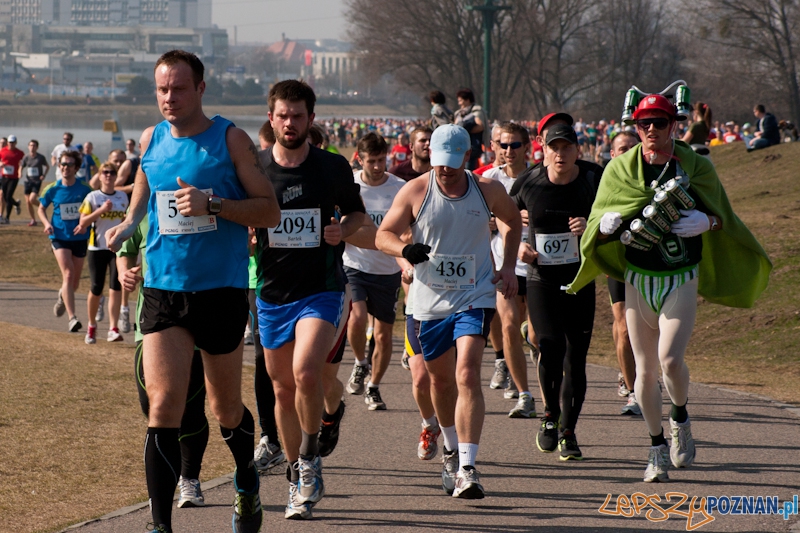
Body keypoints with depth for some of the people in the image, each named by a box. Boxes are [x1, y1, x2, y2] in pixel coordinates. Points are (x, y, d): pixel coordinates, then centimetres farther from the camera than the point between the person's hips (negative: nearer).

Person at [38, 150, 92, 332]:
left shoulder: (84, 190, -4)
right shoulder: (53, 190, -3)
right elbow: (41, 208, 12)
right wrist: (46, 223, -6)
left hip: (79, 238, 2)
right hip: (59, 237, -2)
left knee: (75, 280, 13)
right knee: (68, 274, -18)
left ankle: (63, 297, 48)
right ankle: (72, 318, -23)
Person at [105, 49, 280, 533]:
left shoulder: (231, 140, -5)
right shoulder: (150, 141, 6)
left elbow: (270, 211, -6)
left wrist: (213, 204, -20)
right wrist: (128, 225, 5)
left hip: (222, 290, -2)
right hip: (163, 290, 2)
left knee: (226, 407, 12)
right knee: (163, 405, -12)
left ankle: (247, 483, 42)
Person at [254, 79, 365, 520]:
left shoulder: (333, 167, -2)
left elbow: (357, 211, 14)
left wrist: (343, 230, -7)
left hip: (321, 290, -2)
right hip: (272, 293, 2)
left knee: (306, 372, -24)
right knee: (284, 389, 8)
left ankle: (309, 458, -3)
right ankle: (297, 479, 23)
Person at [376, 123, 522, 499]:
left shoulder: (488, 191, -2)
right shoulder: (415, 192, -5)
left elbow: (513, 221, 19)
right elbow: (383, 235, -4)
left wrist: (508, 267, 8)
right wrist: (405, 250, -27)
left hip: (475, 297, -2)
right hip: (430, 300, 2)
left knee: (467, 375, -19)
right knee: (440, 379, 17)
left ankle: (466, 468, -23)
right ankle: (452, 450, 42)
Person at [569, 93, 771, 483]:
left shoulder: (695, 166, 0)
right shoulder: (621, 169, 2)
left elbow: (721, 216, 7)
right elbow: (599, 229, 4)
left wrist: (705, 222, -15)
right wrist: (608, 224, -20)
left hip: (682, 280, -2)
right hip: (638, 279, 2)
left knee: (670, 358, -17)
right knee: (645, 370, 2)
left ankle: (680, 418, 13)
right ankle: (657, 447, 17)